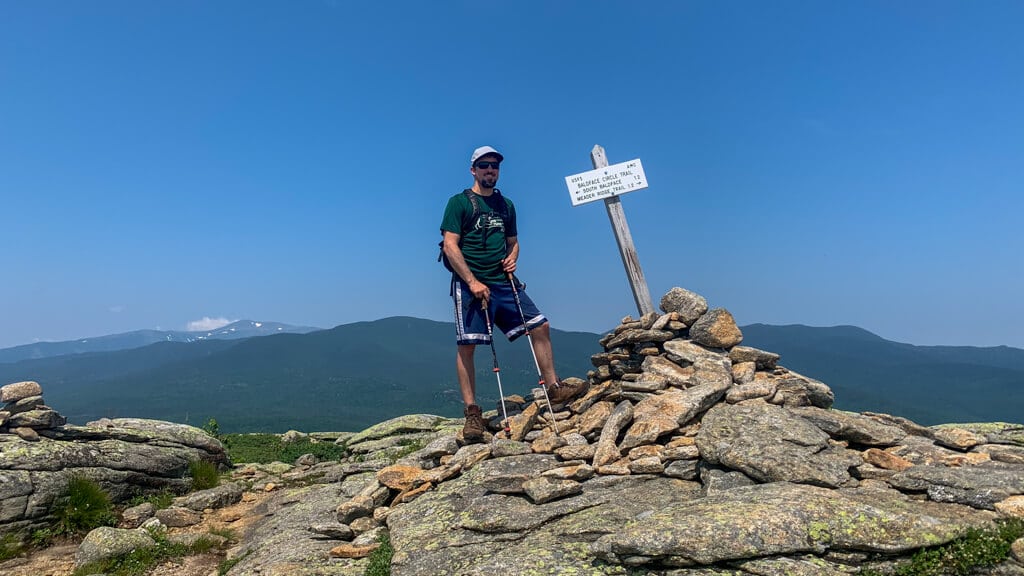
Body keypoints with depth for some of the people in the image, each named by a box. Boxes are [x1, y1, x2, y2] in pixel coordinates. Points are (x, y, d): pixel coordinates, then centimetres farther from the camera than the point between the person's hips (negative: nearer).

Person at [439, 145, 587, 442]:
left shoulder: (505, 204, 17)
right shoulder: (459, 202, 0)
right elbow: (449, 245, -9)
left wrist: (512, 258, 2)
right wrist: (472, 282, -16)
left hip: (504, 283, 6)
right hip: (470, 285, -5)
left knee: (540, 326, 2)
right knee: (466, 346, -7)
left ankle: (554, 388, 14)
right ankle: (472, 413, 2)